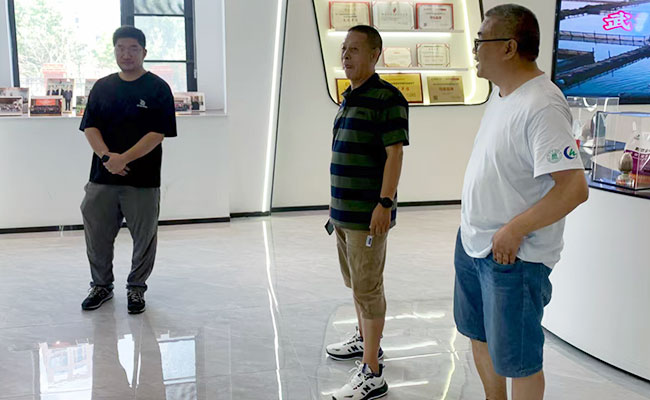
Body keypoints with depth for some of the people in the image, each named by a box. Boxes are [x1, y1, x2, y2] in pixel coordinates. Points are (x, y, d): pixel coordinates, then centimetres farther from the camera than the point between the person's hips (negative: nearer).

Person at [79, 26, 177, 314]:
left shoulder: (158, 89, -3)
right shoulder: (102, 87, 10)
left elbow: (158, 133, -10)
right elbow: (90, 127, 4)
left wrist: (124, 159, -19)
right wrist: (107, 156, -14)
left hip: (143, 180, -3)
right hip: (102, 177, 3)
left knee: (143, 237, 6)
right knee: (97, 234, 9)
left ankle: (136, 288, 24)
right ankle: (101, 286, 28)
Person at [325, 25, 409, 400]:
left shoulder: (386, 98, -14)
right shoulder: (349, 98, 14)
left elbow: (394, 154, -18)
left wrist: (385, 204, -23)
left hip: (368, 214, -9)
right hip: (344, 211, 9)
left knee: (368, 289, -4)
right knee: (355, 282, 22)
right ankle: (364, 339, 42)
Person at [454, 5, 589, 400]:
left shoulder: (542, 106, -24)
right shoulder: (500, 94, 6)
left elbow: (574, 188, -29)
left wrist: (513, 231, -22)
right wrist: (474, 227, 16)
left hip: (513, 256, -9)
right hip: (472, 242, 10)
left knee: (517, 361, 5)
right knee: (479, 335, 24)